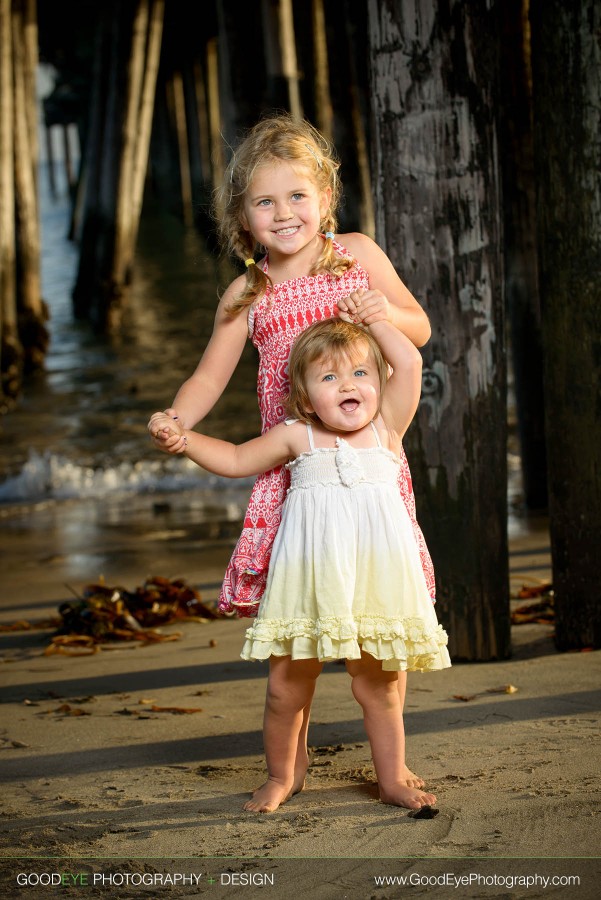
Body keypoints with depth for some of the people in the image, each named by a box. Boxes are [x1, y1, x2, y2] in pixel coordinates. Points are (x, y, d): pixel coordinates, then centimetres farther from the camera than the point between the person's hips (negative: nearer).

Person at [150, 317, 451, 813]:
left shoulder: (386, 427, 4)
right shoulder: (297, 437, 4)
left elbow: (409, 363, -3)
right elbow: (235, 460, 15)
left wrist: (374, 318, 6)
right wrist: (184, 439, 5)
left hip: (372, 580, 0)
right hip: (307, 583, 0)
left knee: (377, 687, 7)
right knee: (286, 688, 4)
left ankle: (392, 779, 22)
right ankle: (281, 775, 26)